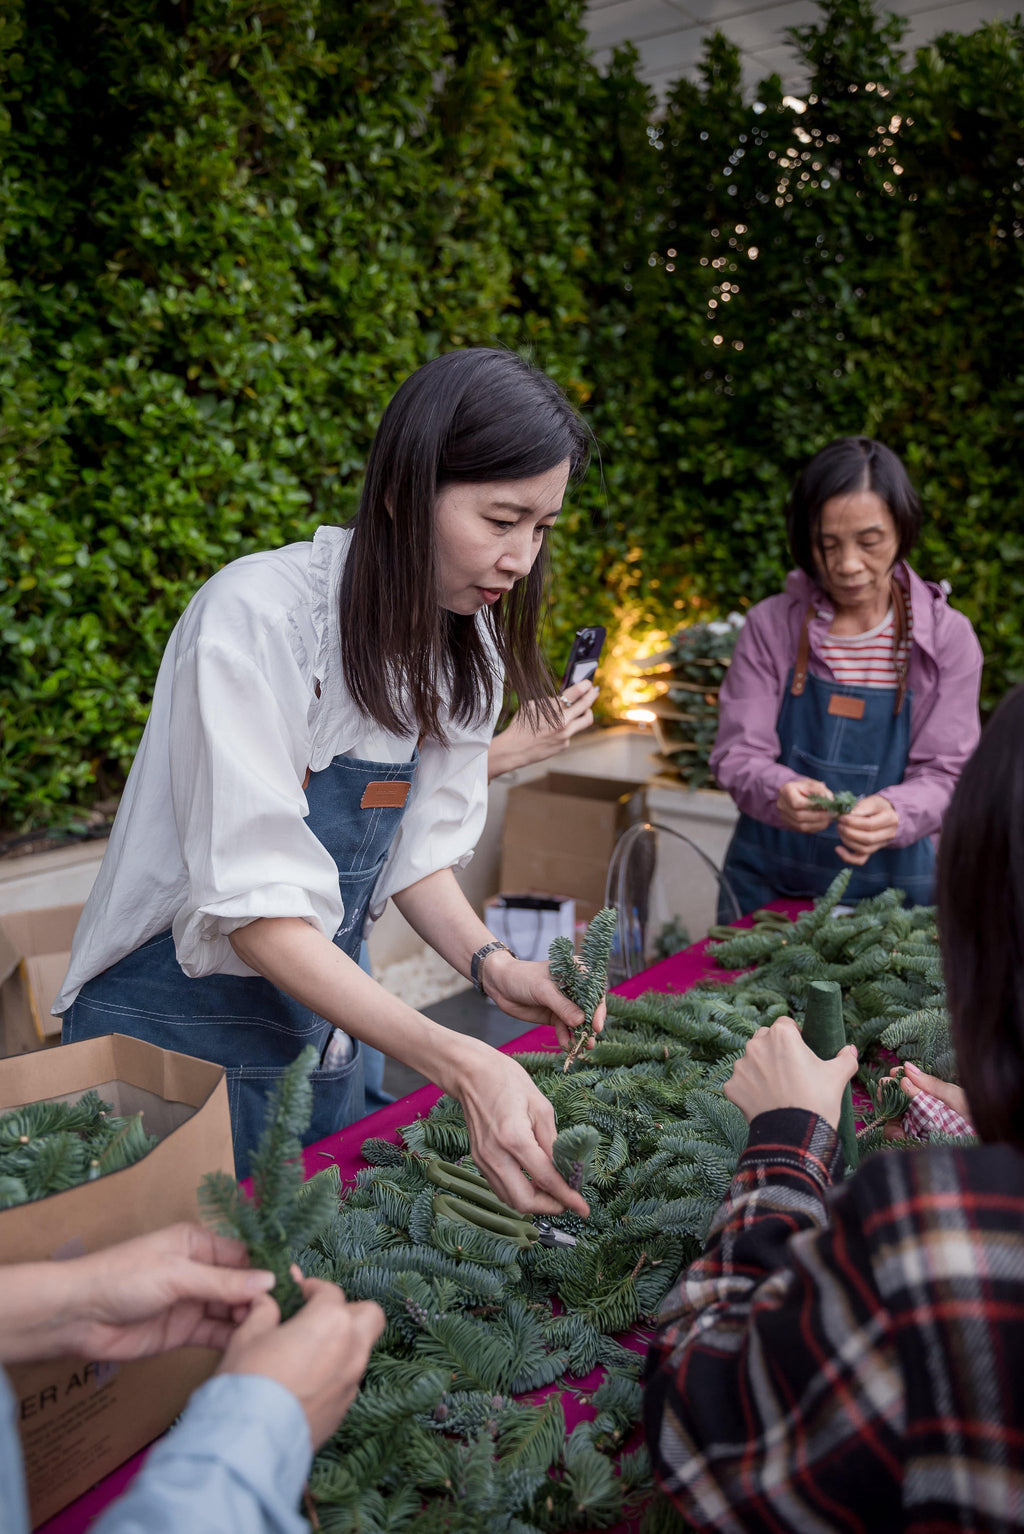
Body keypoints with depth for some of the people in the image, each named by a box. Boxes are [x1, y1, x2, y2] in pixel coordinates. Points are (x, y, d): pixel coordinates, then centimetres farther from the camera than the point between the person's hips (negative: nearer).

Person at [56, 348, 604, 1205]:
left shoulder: (469, 643, -3)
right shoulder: (257, 616, -24)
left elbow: (419, 850, 3)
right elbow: (254, 906, -28)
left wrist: (490, 962, -16)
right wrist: (457, 1063, -35)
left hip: (330, 1023, 6)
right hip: (177, 1028, -6)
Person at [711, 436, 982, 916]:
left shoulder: (948, 637, -4)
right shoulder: (771, 625, -4)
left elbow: (944, 773, -5)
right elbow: (737, 755, -6)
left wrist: (894, 813, -27)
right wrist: (780, 793, -28)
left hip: (888, 886, 0)